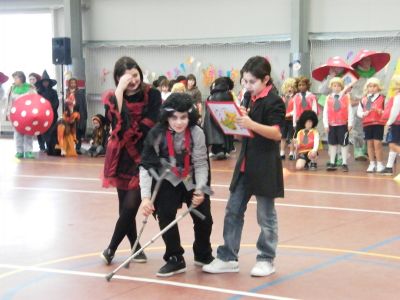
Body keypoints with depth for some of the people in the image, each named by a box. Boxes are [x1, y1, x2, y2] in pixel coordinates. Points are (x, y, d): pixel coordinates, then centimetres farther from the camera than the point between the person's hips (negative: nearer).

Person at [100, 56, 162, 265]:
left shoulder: (152, 95, -3)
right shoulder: (112, 98, 0)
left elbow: (150, 125, -11)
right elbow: (118, 124, -18)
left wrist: (129, 131, -16)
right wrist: (120, 91, -22)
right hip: (122, 157, 2)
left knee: (131, 206, -10)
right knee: (126, 207, 7)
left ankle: (112, 248, 7)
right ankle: (135, 247, 26)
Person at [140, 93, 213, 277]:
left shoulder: (197, 133, -23)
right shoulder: (157, 135, -24)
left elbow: (201, 164, -18)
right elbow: (146, 166, -24)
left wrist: (200, 189, -31)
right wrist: (146, 197, -33)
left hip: (193, 181, 1)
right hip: (168, 181, -1)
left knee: (204, 219, 0)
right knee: (165, 216, -16)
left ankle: (203, 255, 29)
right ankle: (175, 259, 2)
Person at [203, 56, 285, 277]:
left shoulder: (273, 102, -11)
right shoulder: (250, 100, 12)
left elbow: (277, 133, -21)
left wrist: (251, 124, -32)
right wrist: (239, 121, -1)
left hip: (265, 166, -8)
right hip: (246, 164, 8)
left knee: (266, 215, 4)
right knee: (233, 210, 8)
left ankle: (266, 260, 15)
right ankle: (228, 258, 14)